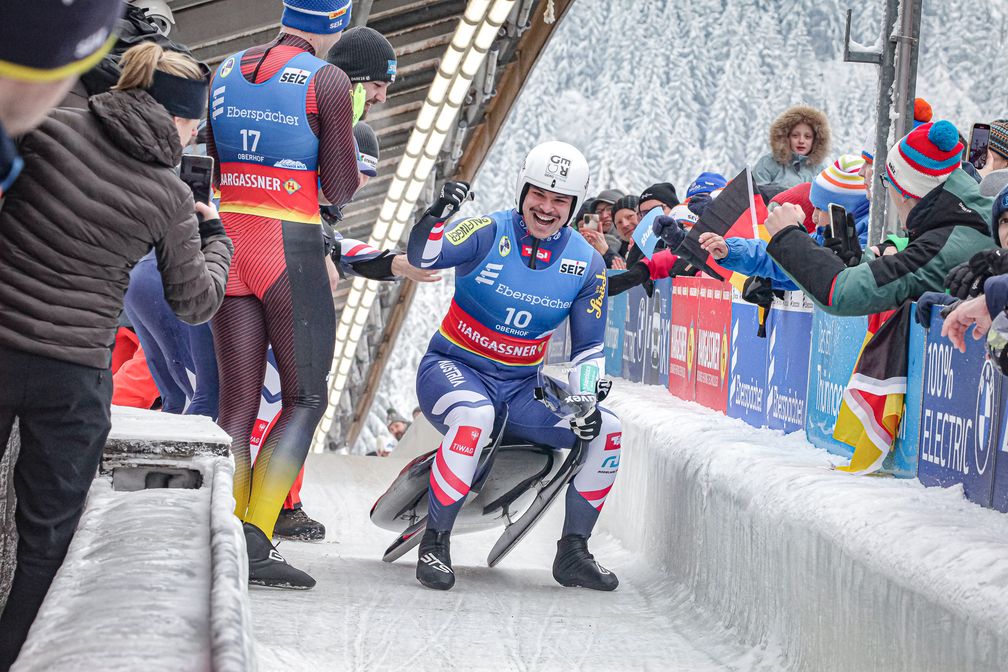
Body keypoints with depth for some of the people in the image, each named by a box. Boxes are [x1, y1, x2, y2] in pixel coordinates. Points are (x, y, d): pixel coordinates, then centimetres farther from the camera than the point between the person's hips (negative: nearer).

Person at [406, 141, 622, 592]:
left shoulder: (587, 265, 1)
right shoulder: (488, 234, -11)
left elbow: (588, 348, 6)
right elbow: (421, 258, -26)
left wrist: (586, 403, -9)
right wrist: (437, 215, -46)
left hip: (522, 387, 5)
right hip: (455, 369, -5)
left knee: (605, 430, -9)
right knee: (475, 416, -38)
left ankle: (573, 552, 3)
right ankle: (434, 543, -26)